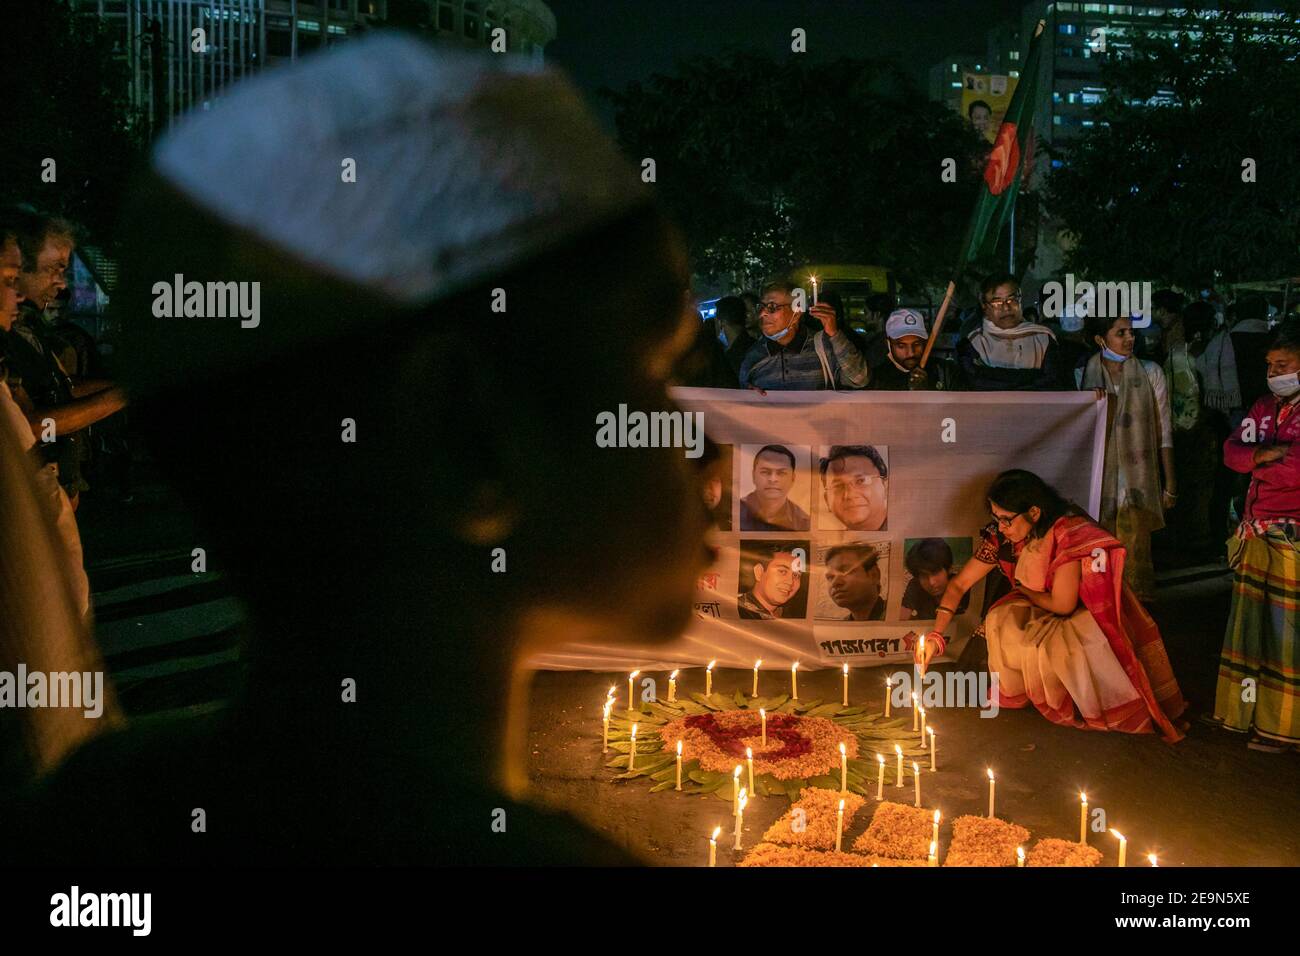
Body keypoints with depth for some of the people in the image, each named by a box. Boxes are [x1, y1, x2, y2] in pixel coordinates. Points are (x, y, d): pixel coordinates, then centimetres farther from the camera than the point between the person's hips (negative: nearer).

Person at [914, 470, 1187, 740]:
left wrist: (1023, 589, -10)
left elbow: (1063, 605, -26)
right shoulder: (1001, 536, -14)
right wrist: (936, 635, -17)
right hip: (1042, 608, 6)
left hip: (1092, 613, -6)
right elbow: (959, 584, -7)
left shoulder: (1068, 533, -33)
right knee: (1000, 621, -21)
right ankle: (1014, 694, 3)